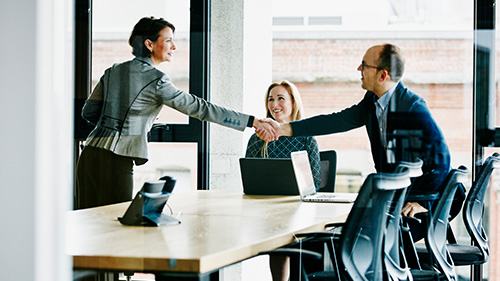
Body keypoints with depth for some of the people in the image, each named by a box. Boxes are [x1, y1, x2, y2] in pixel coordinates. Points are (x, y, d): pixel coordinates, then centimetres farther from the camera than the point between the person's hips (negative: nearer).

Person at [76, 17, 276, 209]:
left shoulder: (113, 72, 13)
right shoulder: (155, 80, -8)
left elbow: (88, 112, 15)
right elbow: (200, 108, -9)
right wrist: (252, 121, -7)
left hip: (90, 154, 7)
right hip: (116, 162, -7)